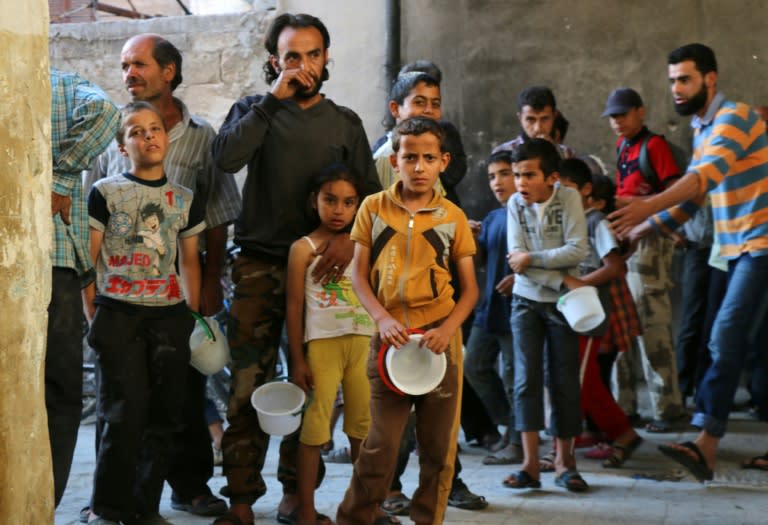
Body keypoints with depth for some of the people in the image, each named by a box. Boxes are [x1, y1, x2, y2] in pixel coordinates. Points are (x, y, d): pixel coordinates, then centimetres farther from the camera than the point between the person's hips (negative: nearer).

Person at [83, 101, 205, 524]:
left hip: (170, 317, 4)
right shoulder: (105, 192, 1)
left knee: (162, 418, 5)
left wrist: (193, 315, 10)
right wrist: (92, 316, -4)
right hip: (118, 315, -3)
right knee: (124, 415, -8)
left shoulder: (185, 200, 11)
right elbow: (86, 260, 1)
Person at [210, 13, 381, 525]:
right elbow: (227, 157, -12)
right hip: (259, 266, -1)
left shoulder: (345, 122, 13)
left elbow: (370, 192, 9)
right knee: (248, 386, -6)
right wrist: (273, 99, -11)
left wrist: (350, 235, -10)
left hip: (319, 267, 2)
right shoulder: (254, 109, 9)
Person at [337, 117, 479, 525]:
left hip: (439, 340, 1)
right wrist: (382, 318, -12)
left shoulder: (452, 217, 4)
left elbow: (469, 288, 5)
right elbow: (359, 274, 3)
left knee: (438, 444, 8)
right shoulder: (374, 208, 4)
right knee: (380, 442, 1)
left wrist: (447, 329, -12)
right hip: (389, 338, -1)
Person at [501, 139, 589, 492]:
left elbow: (577, 251, -17)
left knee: (564, 379, 3)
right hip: (526, 300, 1)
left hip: (562, 302, -1)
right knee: (527, 377, -6)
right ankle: (530, 463, -5)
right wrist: (561, 278, -20)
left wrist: (531, 258, -18)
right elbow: (516, 260, -12)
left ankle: (564, 461, 13)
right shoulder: (515, 204, -3)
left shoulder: (569, 198, -7)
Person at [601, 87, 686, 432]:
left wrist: (629, 201, -19)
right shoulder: (622, 146, 16)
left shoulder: (654, 145, -7)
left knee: (651, 325, -8)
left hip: (648, 239, -8)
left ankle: (667, 407, -1)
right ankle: (624, 405, 15)